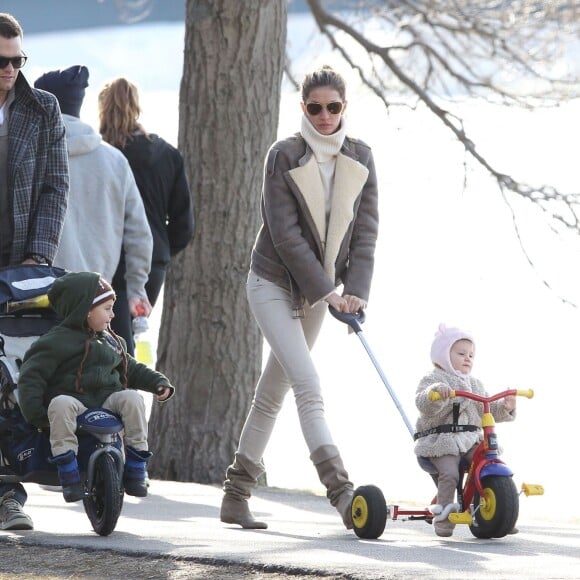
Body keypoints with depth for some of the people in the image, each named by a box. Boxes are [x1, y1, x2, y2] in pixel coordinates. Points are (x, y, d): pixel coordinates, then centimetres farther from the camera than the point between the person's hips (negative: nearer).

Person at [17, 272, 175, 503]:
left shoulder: (110, 341, 19)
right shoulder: (56, 342, -4)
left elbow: (132, 370, 27)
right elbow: (31, 376, -7)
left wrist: (159, 382, 11)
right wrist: (35, 412, -18)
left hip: (108, 401, 5)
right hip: (75, 399, -5)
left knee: (132, 398, -25)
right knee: (60, 404, -38)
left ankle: (135, 473, -17)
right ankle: (69, 476, -32)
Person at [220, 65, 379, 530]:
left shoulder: (360, 158, 1)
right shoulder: (285, 157, -13)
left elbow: (366, 229, 0)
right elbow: (285, 234, -16)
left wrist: (355, 290, -12)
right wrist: (327, 292, -18)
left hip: (319, 291, 5)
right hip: (275, 284, -5)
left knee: (274, 392, 10)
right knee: (308, 387, -17)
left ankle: (237, 495, 17)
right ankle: (341, 491, -28)